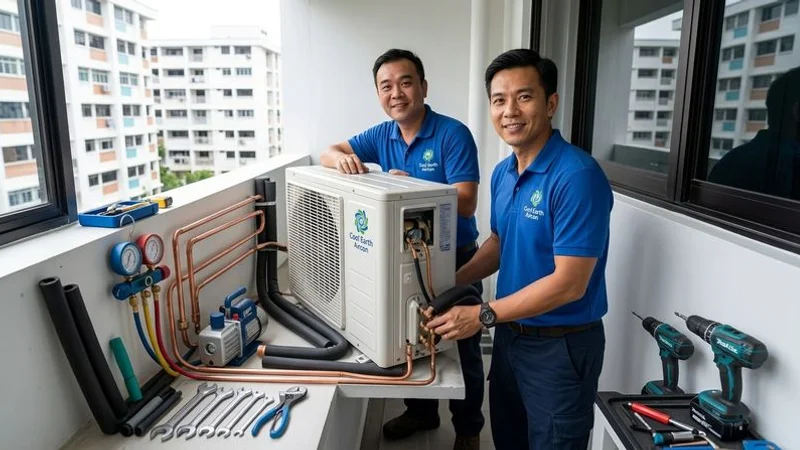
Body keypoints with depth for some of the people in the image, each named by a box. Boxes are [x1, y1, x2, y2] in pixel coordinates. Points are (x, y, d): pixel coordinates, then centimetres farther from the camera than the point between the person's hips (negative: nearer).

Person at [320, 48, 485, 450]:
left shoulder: (453, 134, -18)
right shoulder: (381, 136, 1)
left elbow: (466, 203, -24)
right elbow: (328, 153, 3)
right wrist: (342, 159, -20)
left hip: (455, 259, -5)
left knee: (461, 349, 11)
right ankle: (421, 411, 43)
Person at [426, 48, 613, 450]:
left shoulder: (577, 175, -24)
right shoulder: (502, 173, 2)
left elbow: (569, 283, -25)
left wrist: (483, 315, -21)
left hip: (562, 345, -7)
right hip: (510, 333, 8)